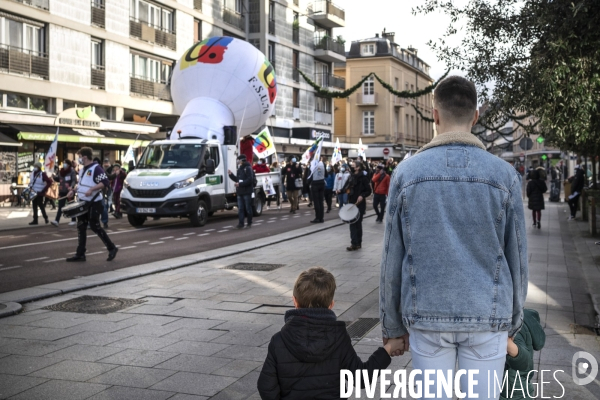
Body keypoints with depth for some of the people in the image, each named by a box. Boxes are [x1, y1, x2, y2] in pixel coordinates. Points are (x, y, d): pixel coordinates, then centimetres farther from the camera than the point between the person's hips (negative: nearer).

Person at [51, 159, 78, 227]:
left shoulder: (72, 171, -8)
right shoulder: (61, 171, 10)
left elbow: (74, 180, -15)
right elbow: (58, 179, 18)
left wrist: (71, 186, -31)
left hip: (69, 191, -5)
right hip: (62, 191, 5)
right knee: (60, 206, -2)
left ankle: (73, 220, 19)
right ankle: (56, 220, -10)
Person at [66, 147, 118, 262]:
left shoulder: (96, 168, -13)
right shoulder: (82, 170, 15)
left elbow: (105, 182, -22)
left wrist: (91, 189, -29)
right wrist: (73, 190, 12)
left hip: (93, 204, -9)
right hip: (83, 203, 9)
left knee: (95, 227, -5)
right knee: (81, 228, 7)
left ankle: (112, 248, 8)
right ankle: (80, 254, 11)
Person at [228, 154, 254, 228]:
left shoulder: (248, 168, -10)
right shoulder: (239, 169, 17)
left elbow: (250, 180, -18)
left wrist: (240, 184, -20)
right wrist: (231, 175, 10)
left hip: (247, 192, -8)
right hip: (240, 192, 8)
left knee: (248, 208, 1)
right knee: (240, 208, 4)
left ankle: (249, 223, 11)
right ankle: (241, 223, 6)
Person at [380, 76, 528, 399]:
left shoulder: (407, 172, -3)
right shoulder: (504, 174, -3)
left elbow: (392, 259, -1)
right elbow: (517, 257, 1)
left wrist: (392, 324, 8)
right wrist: (513, 321, 13)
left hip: (426, 314, 0)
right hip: (487, 315, 0)